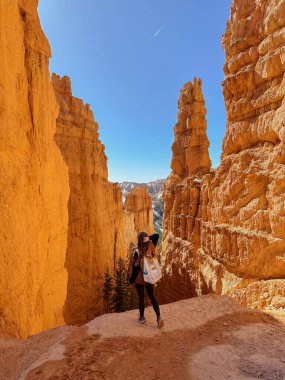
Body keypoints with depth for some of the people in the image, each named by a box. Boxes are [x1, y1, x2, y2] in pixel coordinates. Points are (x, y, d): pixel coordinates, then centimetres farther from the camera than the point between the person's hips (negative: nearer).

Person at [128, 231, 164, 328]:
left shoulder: (136, 252, -22)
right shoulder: (151, 249, -11)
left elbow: (133, 266, -15)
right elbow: (156, 236, 1)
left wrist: (131, 279, -3)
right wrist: (149, 238, -12)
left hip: (139, 279, -3)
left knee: (141, 297, 14)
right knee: (152, 297, 15)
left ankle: (142, 317, 30)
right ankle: (158, 317, 6)